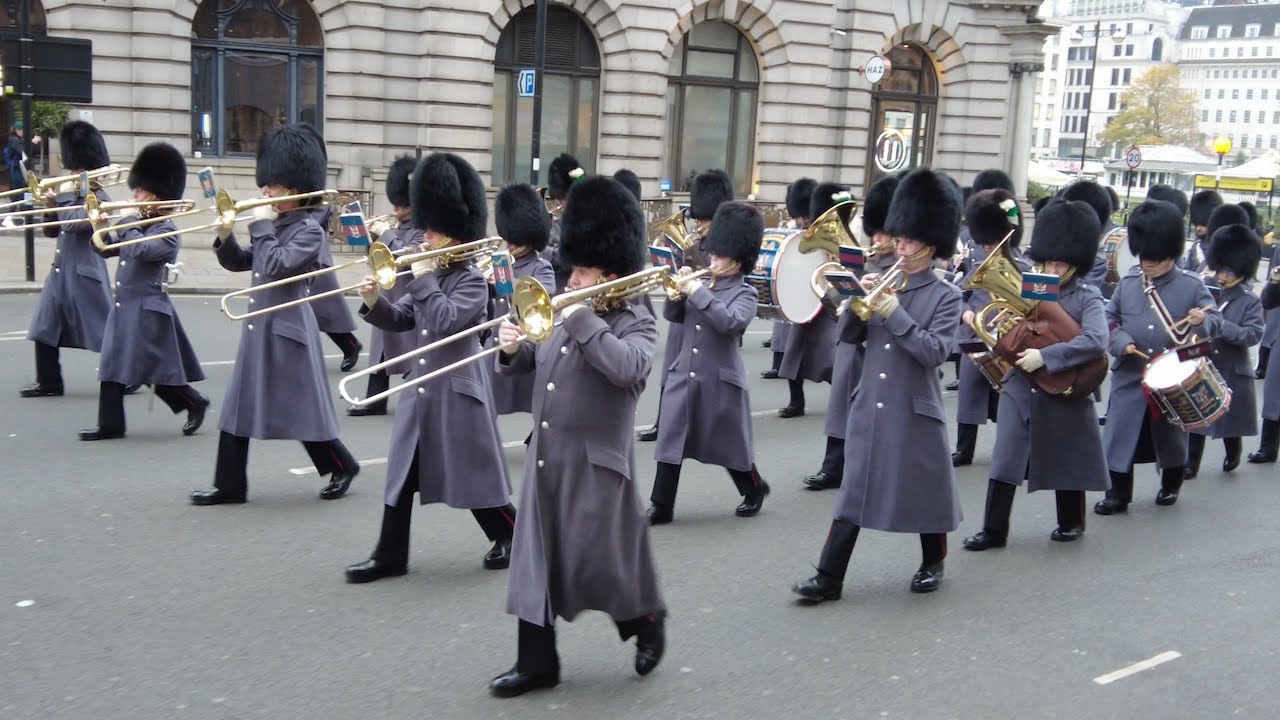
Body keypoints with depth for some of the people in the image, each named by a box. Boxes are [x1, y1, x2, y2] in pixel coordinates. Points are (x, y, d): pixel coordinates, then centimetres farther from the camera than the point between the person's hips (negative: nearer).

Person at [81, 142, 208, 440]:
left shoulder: (167, 230, -11)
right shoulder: (137, 224, 13)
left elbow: (140, 250, -26)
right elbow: (105, 249, 17)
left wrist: (128, 223, -13)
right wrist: (102, 228, 0)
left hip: (148, 310, -9)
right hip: (124, 307, 9)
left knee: (157, 370, -3)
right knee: (113, 366, 8)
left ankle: (196, 403, 15)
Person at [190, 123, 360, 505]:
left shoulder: (309, 230, -12)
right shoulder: (274, 226, 13)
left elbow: (275, 266, -24)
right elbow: (238, 262, 19)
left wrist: (261, 226, -14)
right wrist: (225, 235, 1)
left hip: (288, 329, -9)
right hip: (258, 327, 9)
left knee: (303, 407, 0)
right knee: (238, 405, 8)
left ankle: (343, 466, 19)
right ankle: (230, 484, 14)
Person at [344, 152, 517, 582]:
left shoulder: (472, 281, -11)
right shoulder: (429, 277, 12)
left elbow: (446, 321, -24)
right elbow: (400, 321, 12)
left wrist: (423, 279, -17)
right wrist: (374, 303, -7)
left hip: (458, 390, -7)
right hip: (420, 387, 8)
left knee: (474, 473, 3)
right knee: (401, 474, 7)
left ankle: (510, 537, 23)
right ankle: (389, 556, 14)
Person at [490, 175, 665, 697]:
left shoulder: (636, 324, -9)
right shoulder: (564, 314, 11)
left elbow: (627, 368, -29)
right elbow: (536, 363, 18)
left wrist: (581, 319, -25)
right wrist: (514, 349, -4)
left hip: (595, 463, -7)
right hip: (545, 457, 7)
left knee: (594, 561, 0)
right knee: (536, 557, 8)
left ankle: (647, 620, 28)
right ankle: (536, 663, 18)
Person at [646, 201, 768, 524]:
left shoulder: (745, 294, -7)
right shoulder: (702, 284, 9)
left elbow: (729, 321, -25)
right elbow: (673, 316, 11)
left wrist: (698, 292, -25)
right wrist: (677, 292, -8)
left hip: (720, 382, -5)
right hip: (683, 376, 5)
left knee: (729, 444, 9)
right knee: (671, 440, 2)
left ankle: (755, 489, 34)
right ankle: (661, 506, 8)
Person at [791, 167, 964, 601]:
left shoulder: (946, 295, -6)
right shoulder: (885, 283, 8)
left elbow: (935, 352, -17)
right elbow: (848, 337, 8)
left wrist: (894, 313, -20)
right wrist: (861, 302, -9)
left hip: (915, 413, -4)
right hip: (869, 408, 4)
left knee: (925, 492, 11)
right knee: (854, 492, 4)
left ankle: (932, 565, 33)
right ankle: (829, 578, 6)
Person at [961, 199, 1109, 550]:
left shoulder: (1087, 297, -9)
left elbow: (1096, 342, -24)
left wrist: (1045, 356, -29)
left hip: (1064, 391, -3)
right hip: (1020, 387, 4)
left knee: (1065, 462, 12)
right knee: (1004, 461, 2)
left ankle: (1071, 523, 33)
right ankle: (994, 530, 10)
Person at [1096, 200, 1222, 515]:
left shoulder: (1191, 285, -5)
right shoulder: (1127, 283, 2)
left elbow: (1216, 319, -4)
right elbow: (1109, 319, 5)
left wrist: (1202, 321, -27)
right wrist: (1121, 342, -14)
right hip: (1130, 377, 1)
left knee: (1171, 436, 15)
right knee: (1121, 434, 0)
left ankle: (1171, 486, 38)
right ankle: (1118, 494, 9)